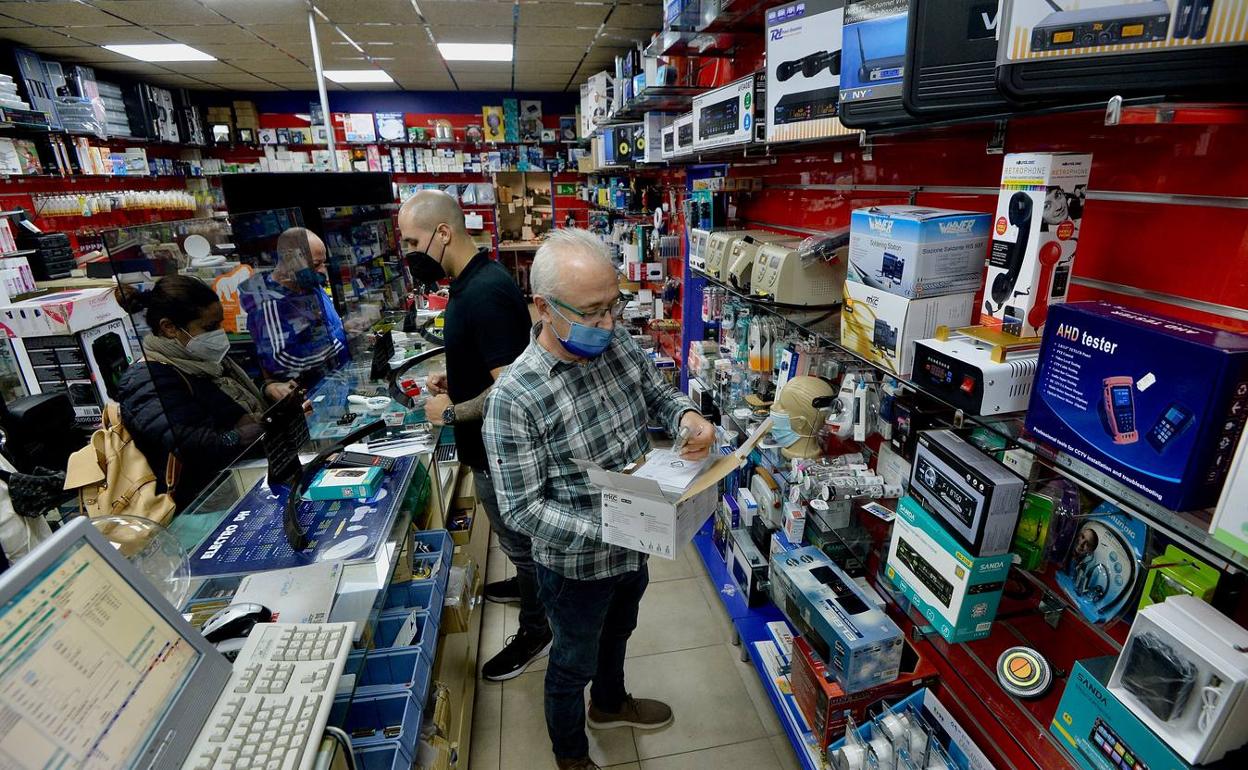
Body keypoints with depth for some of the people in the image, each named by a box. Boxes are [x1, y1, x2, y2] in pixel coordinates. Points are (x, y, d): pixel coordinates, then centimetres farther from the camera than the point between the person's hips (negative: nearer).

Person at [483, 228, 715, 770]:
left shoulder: (617, 342, -12)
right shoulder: (514, 396, -30)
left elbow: (657, 393, 4)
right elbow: (521, 508, -26)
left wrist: (686, 415, -19)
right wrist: (610, 529, -34)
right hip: (577, 564, -6)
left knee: (617, 632, 32)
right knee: (575, 663, 22)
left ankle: (610, 704, 64)